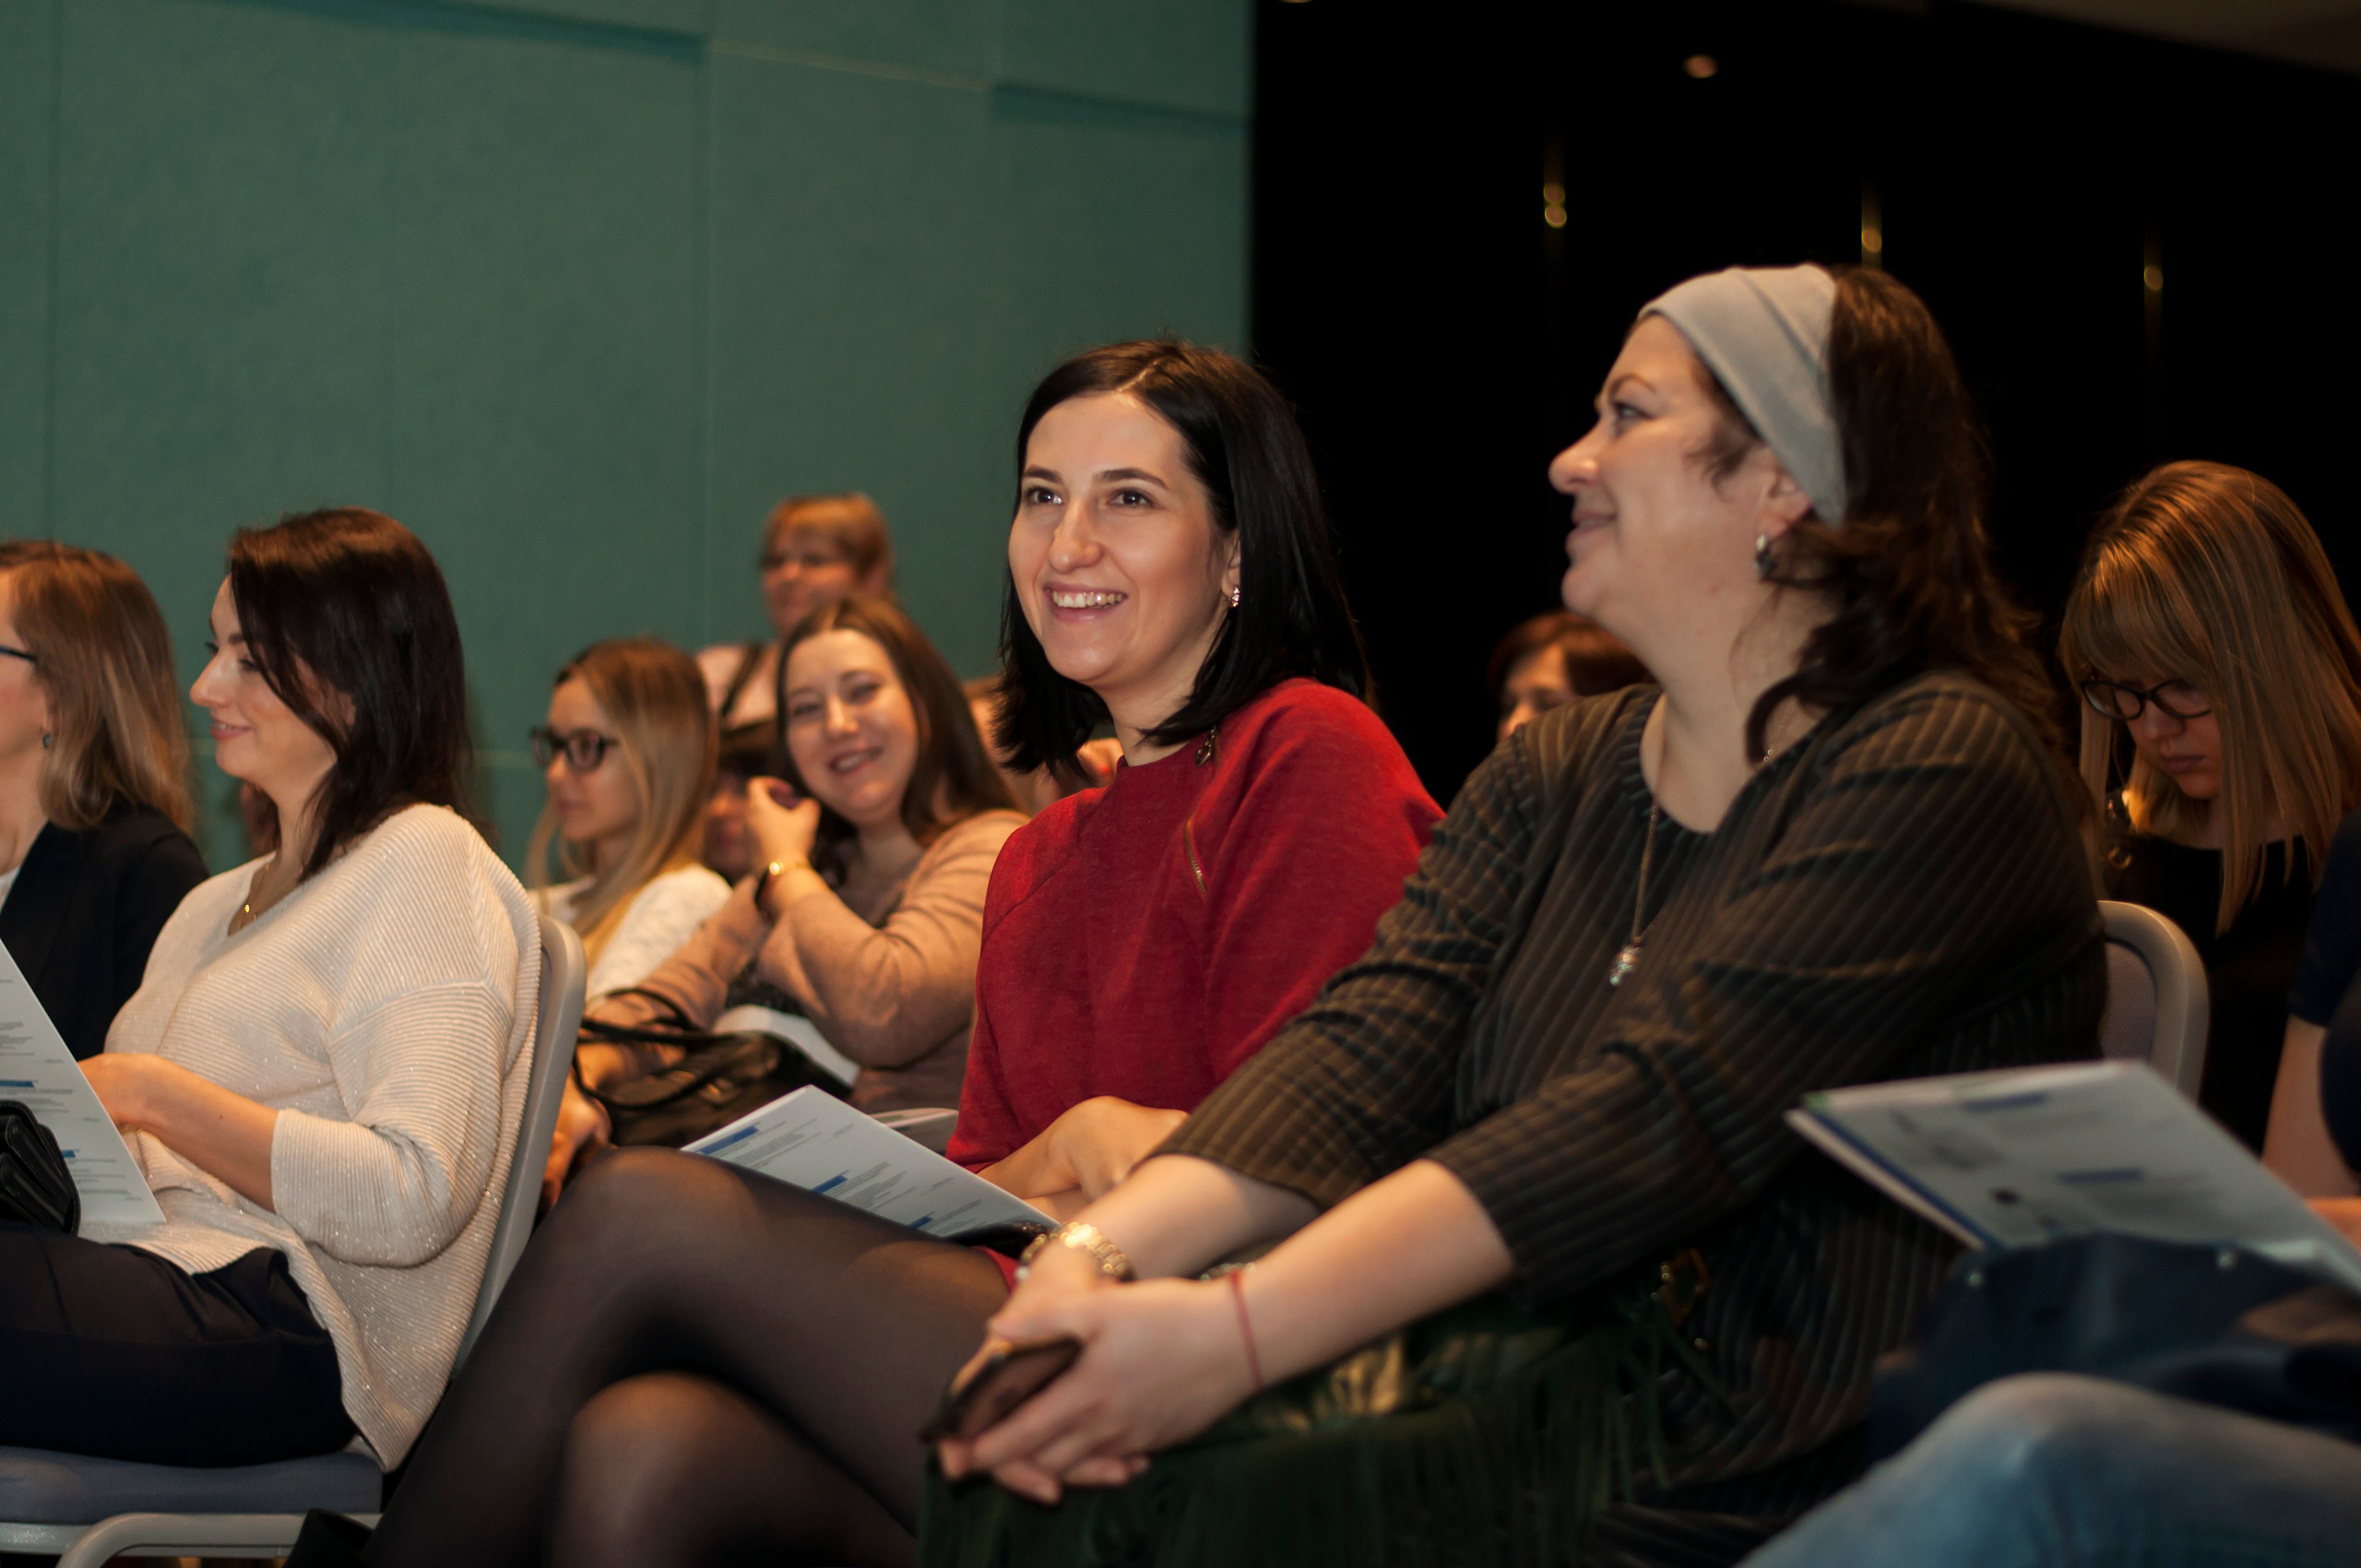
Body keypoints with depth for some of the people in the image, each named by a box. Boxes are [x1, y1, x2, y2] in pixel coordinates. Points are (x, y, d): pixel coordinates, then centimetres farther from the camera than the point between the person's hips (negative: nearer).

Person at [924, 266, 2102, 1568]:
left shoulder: (1941, 769, -10)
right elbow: (1363, 1054, 0)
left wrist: (1244, 1332, -29)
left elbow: (1657, 1118, -22)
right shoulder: (1553, 779, 15)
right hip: (1538, 1397, 6)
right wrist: (1099, 1252, -18)